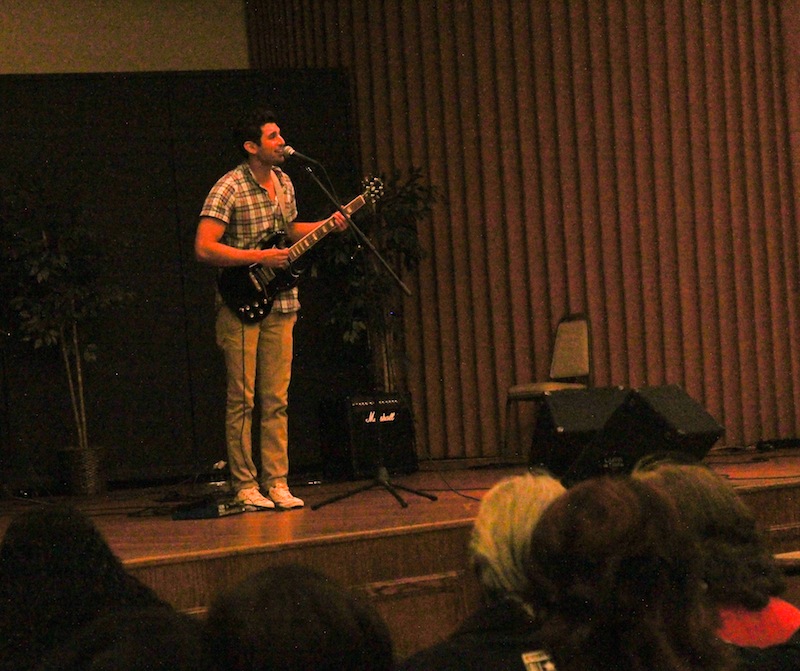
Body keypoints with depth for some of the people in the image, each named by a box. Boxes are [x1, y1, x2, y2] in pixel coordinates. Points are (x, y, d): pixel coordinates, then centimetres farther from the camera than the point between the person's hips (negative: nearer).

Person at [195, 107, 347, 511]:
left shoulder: (284, 183, 11)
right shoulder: (229, 188, -12)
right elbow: (204, 249, -19)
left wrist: (327, 226, 13)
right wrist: (259, 258, -18)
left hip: (280, 304, 6)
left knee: (276, 399, 6)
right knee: (242, 399, -3)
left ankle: (276, 482, 10)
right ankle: (245, 487, 2)